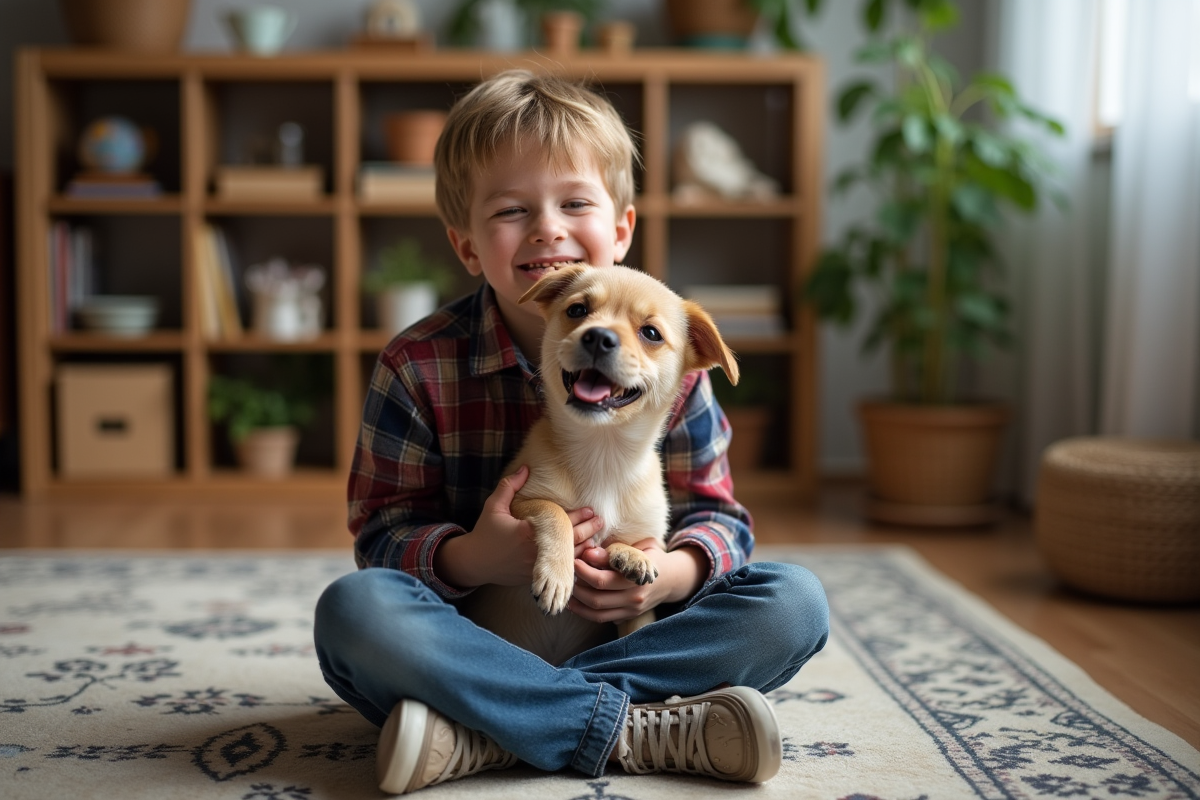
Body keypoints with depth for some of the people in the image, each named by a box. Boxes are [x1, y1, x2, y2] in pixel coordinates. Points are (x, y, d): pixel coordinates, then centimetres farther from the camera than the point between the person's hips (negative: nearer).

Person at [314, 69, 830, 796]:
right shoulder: (419, 366, -7)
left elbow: (714, 512, 0)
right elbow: (383, 530, -7)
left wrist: (673, 571, -23)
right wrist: (472, 558, -29)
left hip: (623, 628, 2)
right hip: (475, 637, -2)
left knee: (797, 602, -19)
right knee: (352, 608, -30)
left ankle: (480, 737, -29)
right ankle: (630, 729, -31)